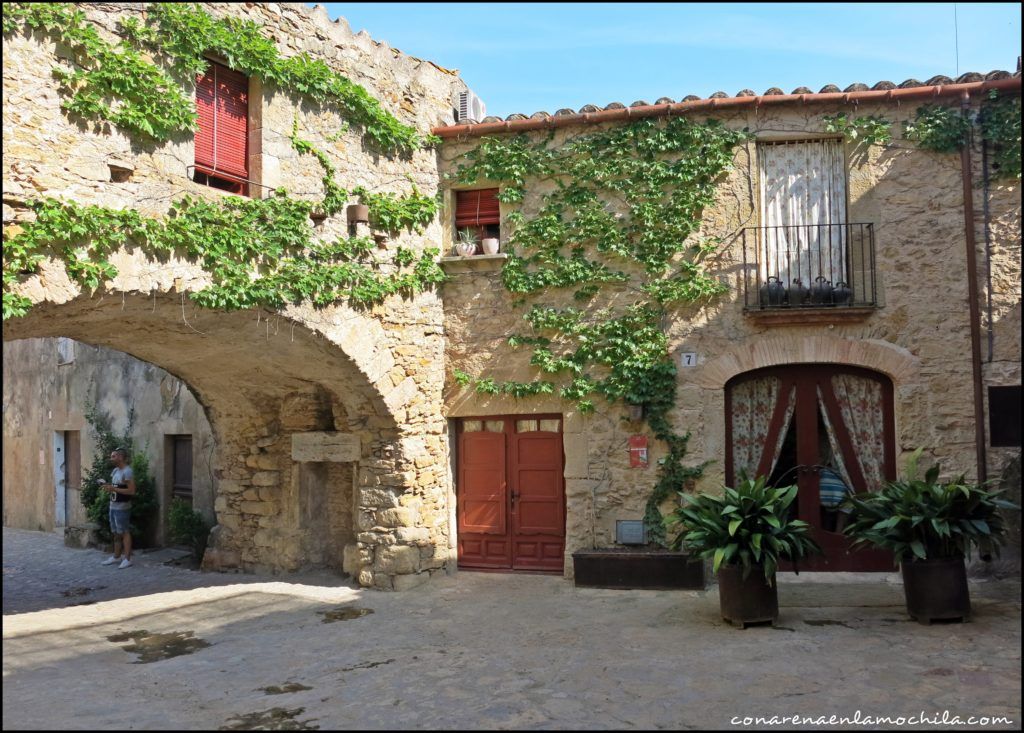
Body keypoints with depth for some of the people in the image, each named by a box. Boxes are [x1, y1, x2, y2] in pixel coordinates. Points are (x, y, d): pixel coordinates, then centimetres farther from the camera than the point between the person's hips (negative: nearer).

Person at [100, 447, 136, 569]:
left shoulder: (127, 472, -18)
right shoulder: (115, 470, 11)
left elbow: (131, 491, -23)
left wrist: (113, 489, -23)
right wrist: (107, 486, 2)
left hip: (122, 508, -9)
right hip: (113, 507, 9)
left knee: (124, 532, -3)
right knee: (115, 533, 16)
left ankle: (127, 559, 2)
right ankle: (116, 556, 26)